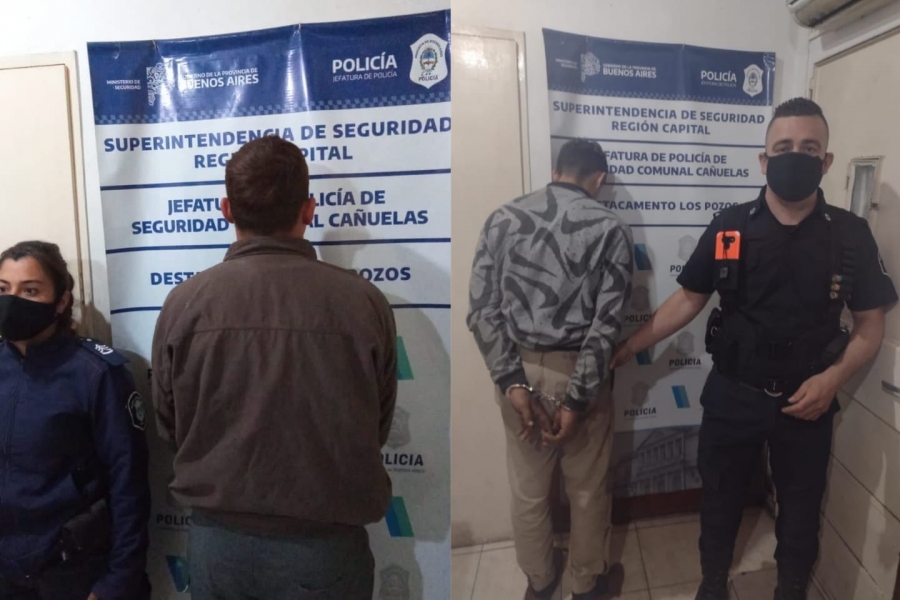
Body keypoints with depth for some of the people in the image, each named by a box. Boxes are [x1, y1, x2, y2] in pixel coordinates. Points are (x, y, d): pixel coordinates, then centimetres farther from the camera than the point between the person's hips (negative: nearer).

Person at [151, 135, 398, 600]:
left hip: (218, 539, 2)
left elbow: (169, 427, 2)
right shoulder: (364, 302, -16)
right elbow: (378, 430, -3)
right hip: (326, 544, -1)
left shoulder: (184, 303, -13)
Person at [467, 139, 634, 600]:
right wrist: (577, 399, -12)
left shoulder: (502, 220, 0)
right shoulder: (609, 229, -6)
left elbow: (481, 309, -8)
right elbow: (605, 322, -14)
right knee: (587, 490, 19)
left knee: (528, 488, 20)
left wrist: (513, 382, -10)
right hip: (577, 372, -2)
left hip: (518, 371, 3)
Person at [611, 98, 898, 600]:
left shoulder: (851, 235, -5)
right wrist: (631, 345, -4)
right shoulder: (730, 228, -6)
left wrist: (832, 378, -17)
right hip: (732, 395, 0)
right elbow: (689, 299, 0)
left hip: (806, 402, 1)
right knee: (721, 500, 17)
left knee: (801, 509, 19)